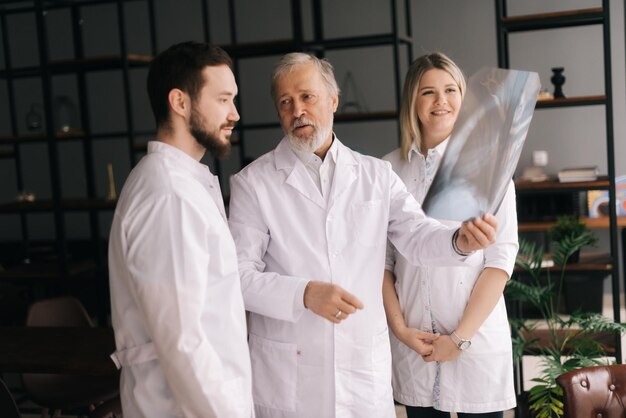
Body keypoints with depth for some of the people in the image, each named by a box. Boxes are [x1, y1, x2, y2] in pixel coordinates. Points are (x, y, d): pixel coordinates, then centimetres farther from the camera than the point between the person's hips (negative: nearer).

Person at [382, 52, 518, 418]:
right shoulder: (391, 168, 4)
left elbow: (501, 257, -6)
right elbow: (382, 257, 6)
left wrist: (462, 337, -10)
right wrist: (400, 327, -4)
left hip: (477, 342, -2)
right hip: (413, 344, 2)